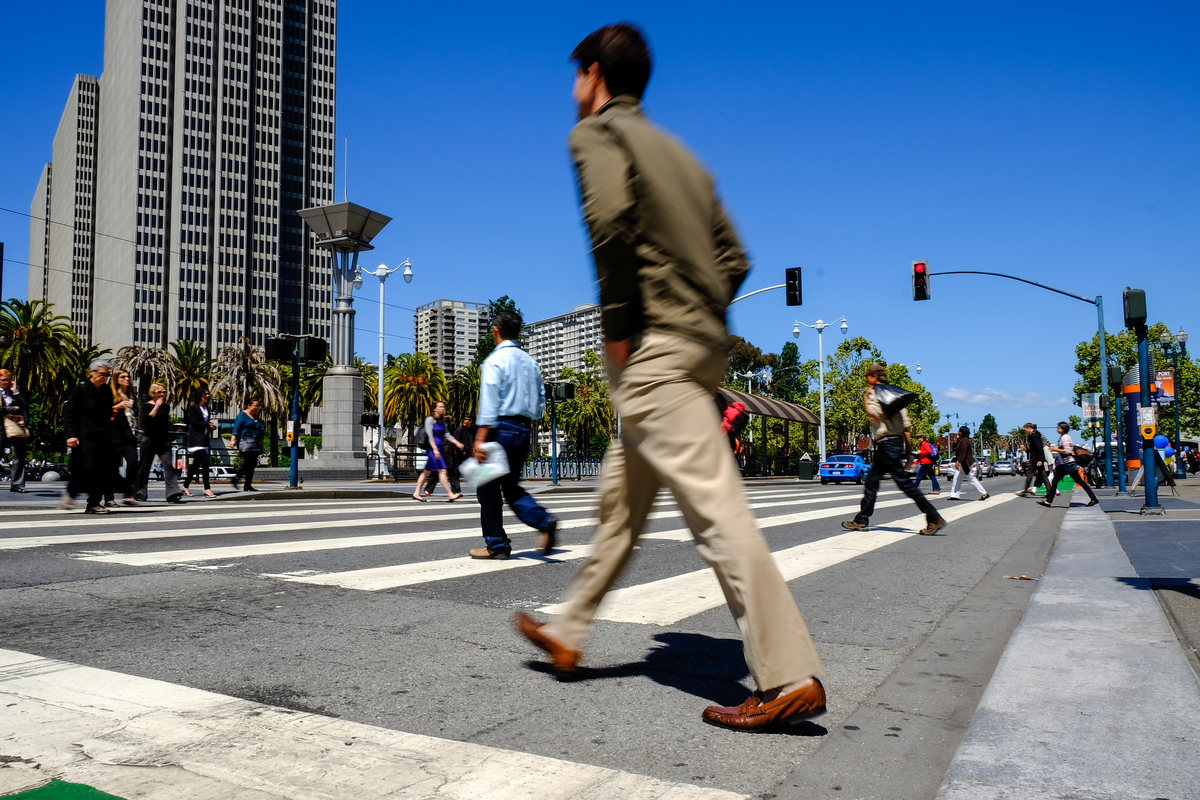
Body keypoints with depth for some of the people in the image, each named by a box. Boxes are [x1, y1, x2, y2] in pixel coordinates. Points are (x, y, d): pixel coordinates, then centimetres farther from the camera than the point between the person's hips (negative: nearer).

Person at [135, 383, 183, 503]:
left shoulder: (165, 406, 14)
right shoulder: (146, 406, -1)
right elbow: (146, 420, -18)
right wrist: (156, 406, -15)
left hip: (164, 441, 4)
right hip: (149, 440, -4)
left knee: (169, 465, -9)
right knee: (145, 466, 5)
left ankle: (173, 493, -17)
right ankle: (140, 493, 17)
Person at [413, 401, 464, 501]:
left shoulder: (442, 421, 17)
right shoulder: (430, 419, -7)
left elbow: (447, 434, 16)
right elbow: (429, 435, -13)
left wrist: (457, 443, 4)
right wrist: (435, 449, -21)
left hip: (439, 448, 9)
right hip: (432, 448, -8)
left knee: (427, 472, 11)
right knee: (442, 470, -11)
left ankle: (416, 493, 16)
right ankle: (450, 495, -13)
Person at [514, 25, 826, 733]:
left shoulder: (597, 132, 1)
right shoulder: (676, 150, 25)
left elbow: (611, 220, -22)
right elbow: (733, 258, 18)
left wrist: (619, 324, -14)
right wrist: (698, 319, 16)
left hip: (653, 347, -9)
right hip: (703, 342, 9)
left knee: (713, 503, -11)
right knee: (624, 496, 16)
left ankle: (791, 677, -9)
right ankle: (568, 635, 30)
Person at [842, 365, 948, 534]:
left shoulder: (875, 393, -7)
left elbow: (874, 413, -25)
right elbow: (905, 425, 18)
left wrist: (866, 399, -6)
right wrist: (908, 451, 19)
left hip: (887, 443, -10)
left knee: (904, 482, -9)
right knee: (872, 481, 11)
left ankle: (934, 519, -9)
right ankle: (861, 520, 14)